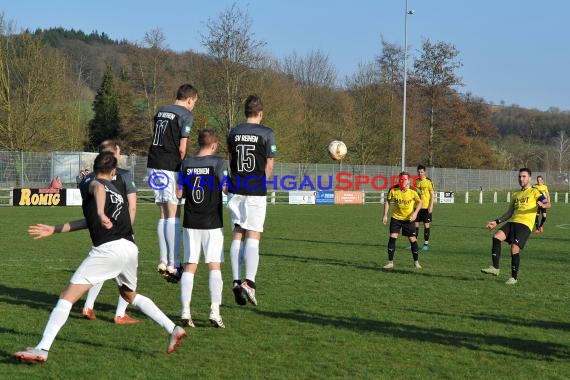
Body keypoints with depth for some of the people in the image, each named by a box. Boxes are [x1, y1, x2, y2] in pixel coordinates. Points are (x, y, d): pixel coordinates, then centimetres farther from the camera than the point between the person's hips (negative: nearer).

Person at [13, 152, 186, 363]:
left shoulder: (91, 184, 7)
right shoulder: (115, 191, 29)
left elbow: (99, 189, -19)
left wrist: (100, 213, -39)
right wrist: (53, 229, 34)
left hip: (108, 249, -7)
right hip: (130, 248, 7)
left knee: (67, 297, -6)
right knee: (129, 295, 32)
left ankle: (42, 349, -14)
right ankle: (173, 329, 26)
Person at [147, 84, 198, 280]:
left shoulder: (160, 112, 17)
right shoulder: (186, 115, -5)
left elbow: (154, 139, 17)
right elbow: (182, 148, -11)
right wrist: (184, 169, 1)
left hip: (153, 166, 7)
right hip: (170, 167, -7)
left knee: (164, 215, 12)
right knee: (173, 215, -6)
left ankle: (163, 262, 12)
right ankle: (173, 265, -9)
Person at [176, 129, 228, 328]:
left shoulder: (186, 163, 4)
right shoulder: (218, 162, -6)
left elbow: (179, 193, 5)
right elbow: (226, 188, -14)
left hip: (191, 223, 3)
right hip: (212, 223, -3)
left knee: (189, 266, 5)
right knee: (215, 266, 0)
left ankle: (185, 311, 1)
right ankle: (215, 311, -7)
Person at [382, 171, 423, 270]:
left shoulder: (412, 192, -17)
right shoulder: (393, 190, -14)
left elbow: (419, 202, 0)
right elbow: (388, 201, 1)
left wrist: (415, 213, -14)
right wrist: (385, 215, -4)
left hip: (408, 219, -1)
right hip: (396, 217, 1)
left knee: (412, 239, 0)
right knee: (392, 238, -10)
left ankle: (416, 262, 17)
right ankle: (390, 263, -2)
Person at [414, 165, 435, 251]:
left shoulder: (429, 182, -7)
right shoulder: (416, 182, 7)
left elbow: (432, 195, -7)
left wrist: (431, 206, -14)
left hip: (426, 207, -4)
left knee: (426, 225, 1)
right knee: (416, 224, 5)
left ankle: (426, 244, 8)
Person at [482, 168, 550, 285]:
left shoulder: (534, 192, 6)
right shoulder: (515, 194, 25)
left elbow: (548, 203, -7)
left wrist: (542, 205, -31)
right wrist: (496, 222, 18)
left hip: (525, 224, -6)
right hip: (513, 222, 6)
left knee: (514, 249, -17)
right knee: (496, 237, -19)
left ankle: (514, 277, -1)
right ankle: (495, 268, -19)